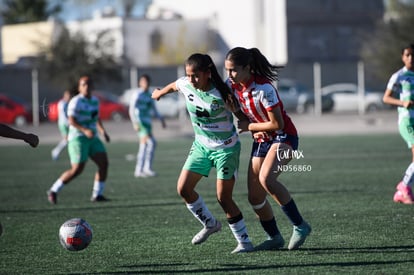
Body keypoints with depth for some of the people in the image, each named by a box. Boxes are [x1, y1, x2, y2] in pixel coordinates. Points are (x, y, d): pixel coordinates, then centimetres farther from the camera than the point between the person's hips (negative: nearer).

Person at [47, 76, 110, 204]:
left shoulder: (95, 100, 13)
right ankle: (53, 191, 3)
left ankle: (97, 195, 2)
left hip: (92, 138, 7)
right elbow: (71, 120, -20)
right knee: (77, 170, -12)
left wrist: (102, 131, 15)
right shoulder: (76, 101, -11)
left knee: (104, 163, -6)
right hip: (78, 138, -7)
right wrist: (85, 130, -32)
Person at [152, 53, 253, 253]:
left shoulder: (220, 95, -26)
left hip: (226, 148, -6)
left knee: (224, 198, -9)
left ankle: (244, 241, 5)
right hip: (201, 145, 6)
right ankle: (210, 224, 20)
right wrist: (160, 93, 32)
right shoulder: (185, 85, -9)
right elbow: (173, 86, 15)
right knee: (183, 188, -2)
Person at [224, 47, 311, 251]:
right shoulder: (232, 85, -5)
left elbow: (277, 124, -22)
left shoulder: (263, 88, -25)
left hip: (283, 137, -7)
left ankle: (300, 225, -22)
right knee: (255, 197, 1)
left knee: (266, 178, -32)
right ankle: (274, 238, 21)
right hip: (261, 140, 8)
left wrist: (248, 126, -12)